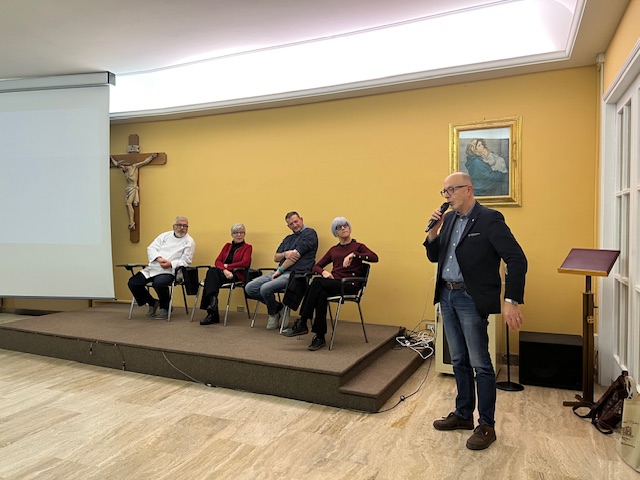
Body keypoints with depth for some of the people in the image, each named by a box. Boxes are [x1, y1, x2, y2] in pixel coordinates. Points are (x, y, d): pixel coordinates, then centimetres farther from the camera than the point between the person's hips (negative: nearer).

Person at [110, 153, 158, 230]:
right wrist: (111, 157, 44)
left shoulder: (134, 166, -2)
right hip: (127, 188, 7)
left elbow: (144, 162, -3)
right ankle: (131, 223, -8)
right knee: (127, 204, -6)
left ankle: (131, 222, -23)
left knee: (129, 203, -20)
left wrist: (152, 156, -7)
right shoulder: (124, 171, 15)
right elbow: (116, 163, 33)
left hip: (133, 188, -7)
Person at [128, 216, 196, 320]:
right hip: (152, 267, 6)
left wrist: (171, 264, -21)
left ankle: (164, 308, -8)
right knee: (133, 283, -8)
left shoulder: (189, 242, 3)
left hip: (169, 271, -6)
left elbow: (186, 261, -4)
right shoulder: (165, 235, 16)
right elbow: (151, 248, 8)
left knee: (159, 283, -36)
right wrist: (159, 258, -13)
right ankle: (152, 303, 15)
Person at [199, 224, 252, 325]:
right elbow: (217, 261, 11)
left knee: (212, 272, -32)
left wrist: (227, 266, -7)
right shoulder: (227, 246, 26)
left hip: (236, 275, -4)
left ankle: (212, 313, -42)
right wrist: (224, 270, -11)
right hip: (222, 272, 4)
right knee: (212, 271, -33)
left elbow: (245, 263, -6)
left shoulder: (247, 247, 12)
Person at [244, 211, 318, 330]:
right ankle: (279, 308, 7)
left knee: (265, 288, -29)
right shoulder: (288, 238, 25)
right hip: (280, 272, 9)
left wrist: (280, 270, -7)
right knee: (250, 288, -6)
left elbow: (296, 254, -10)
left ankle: (273, 313, 3)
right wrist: (285, 254, -7)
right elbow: (275, 257, 17)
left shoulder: (309, 233, -1)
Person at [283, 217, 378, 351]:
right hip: (333, 283, 4)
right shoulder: (333, 249, 21)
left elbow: (374, 257, -12)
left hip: (350, 285, -4)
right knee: (321, 294, -34)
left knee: (317, 282, -30)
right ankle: (320, 337, -30)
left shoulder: (358, 246, 8)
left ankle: (302, 323, -26)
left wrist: (353, 255, -23)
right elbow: (316, 266, 20)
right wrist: (323, 272, -3)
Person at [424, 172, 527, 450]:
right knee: (459, 361, 17)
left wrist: (512, 301, -23)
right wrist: (433, 231, -4)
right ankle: (463, 415, 32)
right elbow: (434, 256, 13)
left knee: (480, 364, 2)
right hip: (447, 296, 7)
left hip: (471, 299, -7)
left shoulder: (490, 219, -12)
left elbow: (517, 260, -17)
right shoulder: (448, 219, 10)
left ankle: (486, 426, 18)